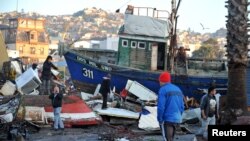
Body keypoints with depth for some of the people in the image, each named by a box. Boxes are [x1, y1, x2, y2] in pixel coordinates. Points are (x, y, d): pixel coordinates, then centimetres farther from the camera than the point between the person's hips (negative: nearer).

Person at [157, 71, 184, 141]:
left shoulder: (163, 90, -10)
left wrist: (159, 119, -7)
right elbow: (182, 106, 13)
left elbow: (161, 107, -17)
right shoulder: (178, 89, 12)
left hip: (167, 120, -7)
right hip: (176, 119, 7)